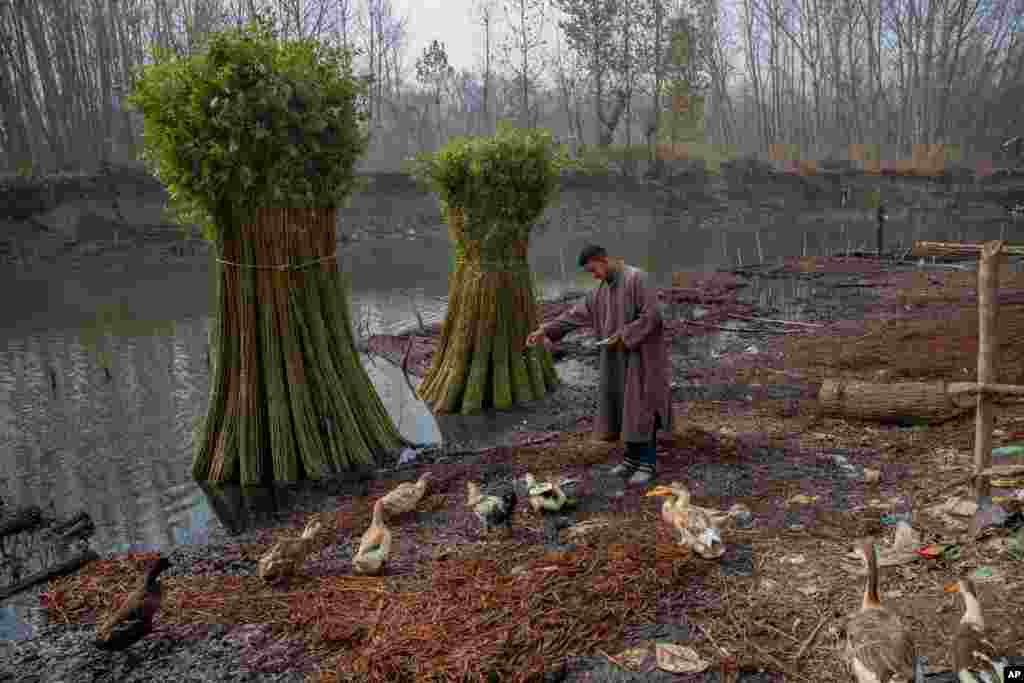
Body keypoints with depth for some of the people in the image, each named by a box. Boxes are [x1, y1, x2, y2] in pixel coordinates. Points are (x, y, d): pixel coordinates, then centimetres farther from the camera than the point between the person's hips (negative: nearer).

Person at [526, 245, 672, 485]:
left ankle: (647, 463, 7)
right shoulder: (604, 288, 10)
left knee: (639, 407, -5)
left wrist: (623, 335, -20)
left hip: (640, 355, -8)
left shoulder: (637, 278, -16)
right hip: (617, 357, 8)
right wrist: (544, 330, 6)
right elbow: (577, 314, 11)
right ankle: (633, 457, 23)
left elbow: (652, 316, -21)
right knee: (621, 406, 11)